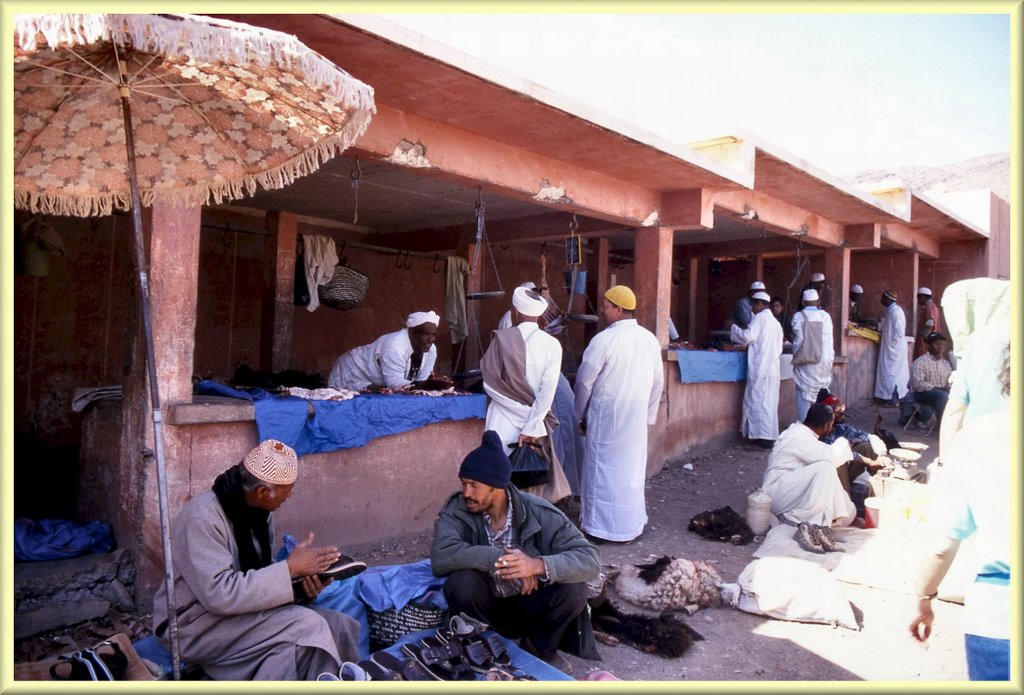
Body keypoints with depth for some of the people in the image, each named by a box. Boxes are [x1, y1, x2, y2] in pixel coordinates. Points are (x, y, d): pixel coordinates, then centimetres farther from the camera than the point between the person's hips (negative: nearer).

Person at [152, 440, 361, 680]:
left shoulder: (258, 511, 1)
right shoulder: (202, 518, -23)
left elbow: (259, 575, 7)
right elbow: (220, 594, -30)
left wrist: (301, 582, -13)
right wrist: (290, 568, -28)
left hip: (239, 613, 7)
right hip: (198, 626, -7)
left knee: (340, 626, -14)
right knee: (305, 628, -27)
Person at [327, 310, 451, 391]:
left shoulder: (431, 350, -13)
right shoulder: (395, 346, -36)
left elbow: (421, 382, -9)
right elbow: (395, 384, -35)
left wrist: (434, 383, -30)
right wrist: (427, 383, -44)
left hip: (378, 386, 7)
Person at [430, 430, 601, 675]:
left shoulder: (539, 513, -19)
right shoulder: (456, 509, -18)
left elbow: (590, 561, -25)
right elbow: (441, 556, -34)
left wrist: (539, 565, -42)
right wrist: (499, 557, -38)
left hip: (529, 608, 1)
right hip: (485, 609, 0)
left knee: (573, 588, -26)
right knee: (461, 579, -31)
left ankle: (540, 646, 5)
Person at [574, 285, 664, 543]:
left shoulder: (603, 340, -16)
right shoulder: (650, 339, 3)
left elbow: (584, 381, -10)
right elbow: (658, 382, 9)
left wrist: (581, 415, 4)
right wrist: (648, 415, 18)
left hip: (606, 415, -6)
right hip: (637, 416, 6)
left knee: (604, 469, 5)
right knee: (632, 468, 15)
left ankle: (603, 527, 13)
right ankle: (631, 525, 26)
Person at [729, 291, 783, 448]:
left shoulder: (760, 317, -6)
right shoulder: (775, 322, 17)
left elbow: (748, 336, -13)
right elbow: (778, 348, 20)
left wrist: (734, 329, 4)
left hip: (760, 367, -8)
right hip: (772, 367, 8)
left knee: (759, 400, -5)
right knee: (768, 401, 10)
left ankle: (764, 437, -6)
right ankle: (768, 435, 13)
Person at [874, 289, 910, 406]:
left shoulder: (896, 312, -18)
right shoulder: (890, 310, 10)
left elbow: (899, 332, -22)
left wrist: (890, 343, -16)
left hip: (894, 348, -9)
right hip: (890, 348, 9)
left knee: (892, 372, -4)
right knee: (891, 373, 12)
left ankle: (893, 399, 0)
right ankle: (891, 398, 17)